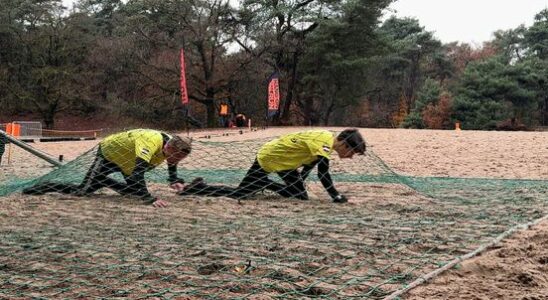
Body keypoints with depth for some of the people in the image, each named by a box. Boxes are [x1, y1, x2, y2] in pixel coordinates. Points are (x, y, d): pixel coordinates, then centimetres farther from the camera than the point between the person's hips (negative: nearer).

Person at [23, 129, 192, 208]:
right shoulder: (150, 143, -45)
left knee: (135, 192, 17)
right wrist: (150, 199, -62)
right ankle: (36, 189, 8)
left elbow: (171, 163, 6)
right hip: (109, 153, -8)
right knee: (82, 192, -11)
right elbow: (138, 172, -54)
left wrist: (174, 181, -12)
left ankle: (105, 183, 39)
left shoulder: (172, 144, -19)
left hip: (127, 160, 8)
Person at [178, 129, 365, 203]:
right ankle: (199, 188, 9)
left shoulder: (326, 137, 1)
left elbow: (310, 161, 15)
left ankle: (265, 186, 23)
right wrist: (337, 198, -23)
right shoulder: (324, 145, -28)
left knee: (300, 195, 8)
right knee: (239, 194, -4)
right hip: (267, 161, -9)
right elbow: (323, 174, -33)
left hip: (280, 159, 9)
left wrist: (300, 180, 24)